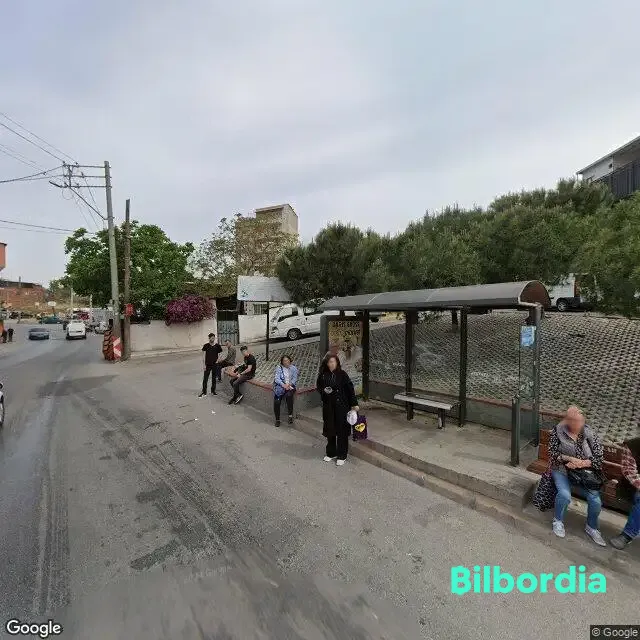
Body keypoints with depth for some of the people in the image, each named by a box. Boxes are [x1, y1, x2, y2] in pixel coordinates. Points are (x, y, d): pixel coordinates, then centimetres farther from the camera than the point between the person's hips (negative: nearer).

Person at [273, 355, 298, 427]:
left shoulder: (294, 368, 9)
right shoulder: (279, 368, 4)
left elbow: (295, 378, 2)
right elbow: (277, 378, -5)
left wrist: (289, 384, -18)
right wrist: (283, 384, -21)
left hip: (290, 386, 0)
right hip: (280, 386, 0)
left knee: (289, 395, -33)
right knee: (277, 401, -20)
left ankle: (290, 415, -20)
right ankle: (277, 419, 0)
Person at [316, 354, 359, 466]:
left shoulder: (342, 374, -9)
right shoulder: (323, 375, -2)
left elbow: (350, 389, -6)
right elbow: (318, 387, 10)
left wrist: (354, 404, -7)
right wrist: (324, 391, -12)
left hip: (341, 406, -3)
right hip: (328, 406, 3)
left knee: (342, 430, 4)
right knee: (330, 429, 12)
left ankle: (342, 456, 19)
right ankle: (331, 453, 31)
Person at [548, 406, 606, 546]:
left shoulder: (589, 434, -5)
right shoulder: (558, 431, -10)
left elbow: (599, 457, -4)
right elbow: (552, 453, -7)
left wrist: (581, 463, -19)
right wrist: (569, 458, -22)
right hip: (562, 470, -2)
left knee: (596, 500, -14)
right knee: (565, 495, -25)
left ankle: (592, 527, 18)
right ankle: (558, 520, 5)